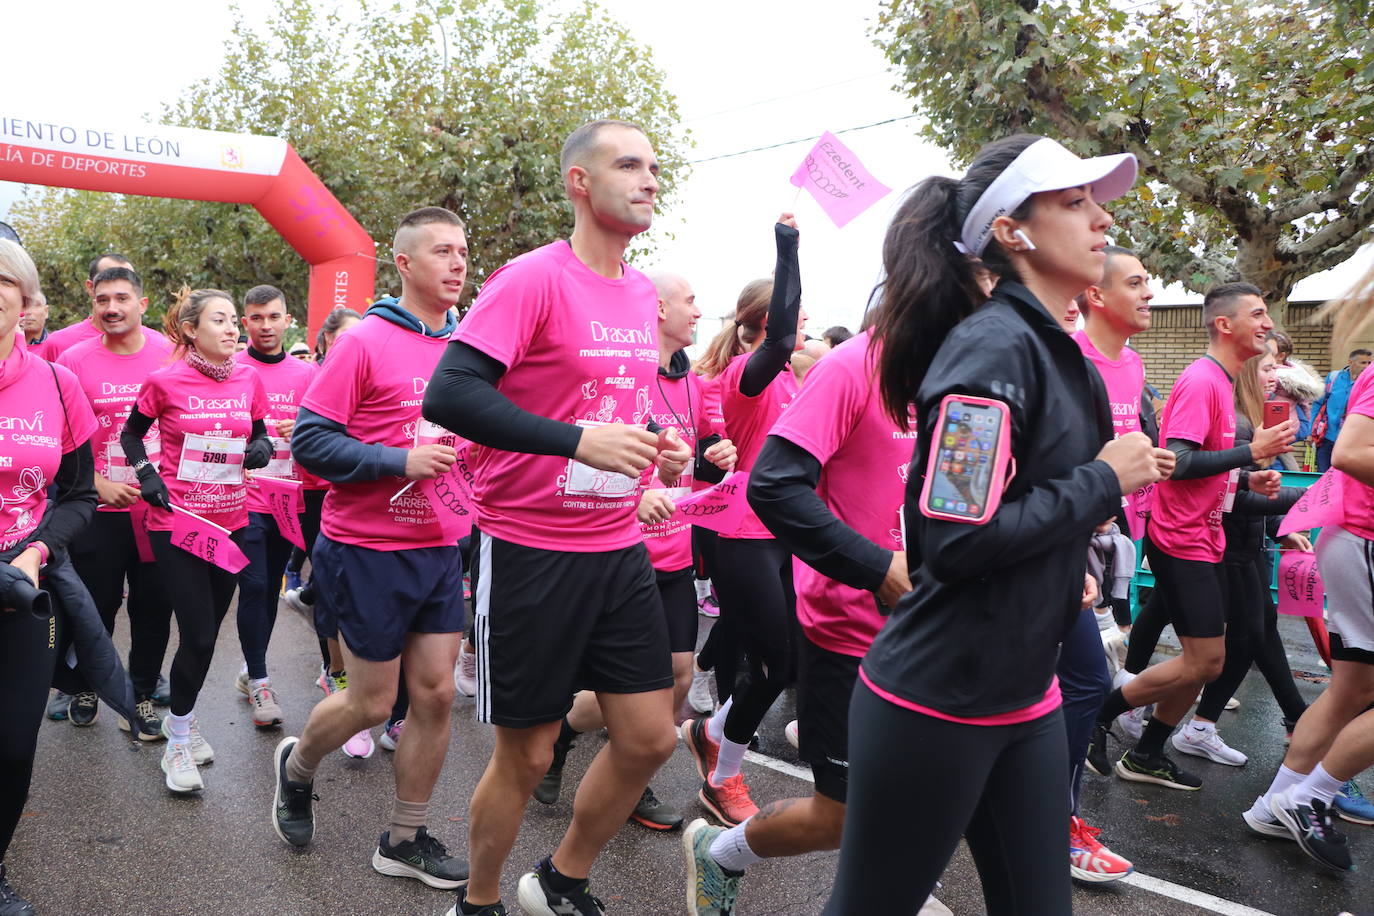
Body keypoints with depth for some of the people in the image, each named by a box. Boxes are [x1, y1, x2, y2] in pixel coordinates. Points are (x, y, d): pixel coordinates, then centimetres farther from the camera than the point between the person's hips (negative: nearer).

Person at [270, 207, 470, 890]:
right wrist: (400, 460, -22)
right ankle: (296, 766, 38)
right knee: (373, 701, 5)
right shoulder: (364, 342, -11)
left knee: (435, 693, 6)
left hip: (439, 551, 6)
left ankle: (405, 840, 23)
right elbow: (310, 442, -14)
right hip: (367, 551, -5)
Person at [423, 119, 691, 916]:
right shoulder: (533, 279, -13)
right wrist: (579, 440, -29)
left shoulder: (643, 293, 10)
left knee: (651, 737, 9)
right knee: (528, 756, 6)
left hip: (620, 549, 7)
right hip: (532, 550, -7)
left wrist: (660, 443, 4)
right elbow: (448, 396, -23)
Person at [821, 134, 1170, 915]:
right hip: (935, 702, -9)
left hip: (1024, 696, 9)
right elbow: (955, 539, -26)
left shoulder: (1056, 352, 9)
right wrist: (1103, 482, -16)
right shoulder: (992, 344, -18)